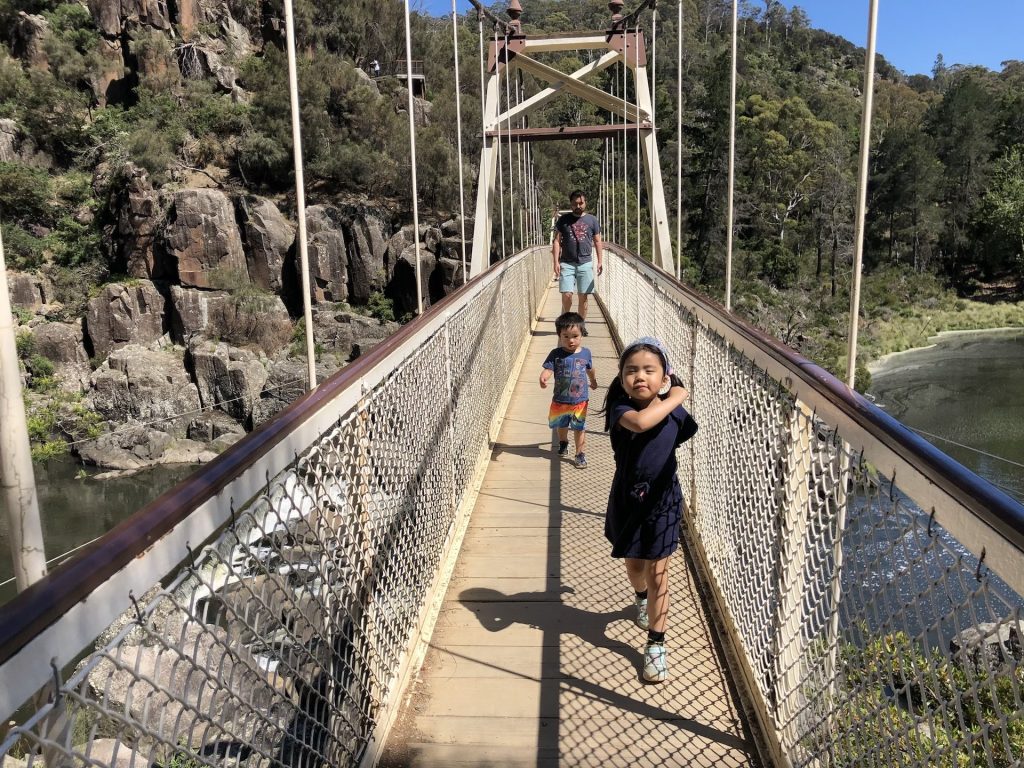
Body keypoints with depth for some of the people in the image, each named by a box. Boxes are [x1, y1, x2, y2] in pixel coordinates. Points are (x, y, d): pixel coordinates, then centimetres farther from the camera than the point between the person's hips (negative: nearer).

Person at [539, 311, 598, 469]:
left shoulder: (586, 353, -6)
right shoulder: (556, 354, -13)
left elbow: (590, 369, 13)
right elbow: (548, 369, -22)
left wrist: (593, 380, 30)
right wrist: (543, 378, -44)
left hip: (580, 401, 0)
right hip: (560, 400, 1)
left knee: (579, 428, 7)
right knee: (561, 425, 23)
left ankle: (580, 454, 20)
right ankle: (563, 442, 51)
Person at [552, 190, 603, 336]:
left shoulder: (592, 220, 8)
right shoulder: (563, 219, 5)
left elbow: (598, 242, 9)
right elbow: (556, 241, 2)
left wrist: (600, 261, -2)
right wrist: (556, 262, -8)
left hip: (585, 264, 1)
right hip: (567, 263, -1)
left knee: (583, 297, 2)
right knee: (567, 295, -9)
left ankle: (582, 325, 15)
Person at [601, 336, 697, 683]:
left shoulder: (676, 413, -11)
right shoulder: (621, 408, -19)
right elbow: (640, 422, -42)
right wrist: (675, 397, -33)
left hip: (663, 499, 0)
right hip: (627, 498, 1)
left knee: (657, 572, 4)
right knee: (634, 564, 21)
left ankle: (656, 644, 17)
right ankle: (641, 597, 56)